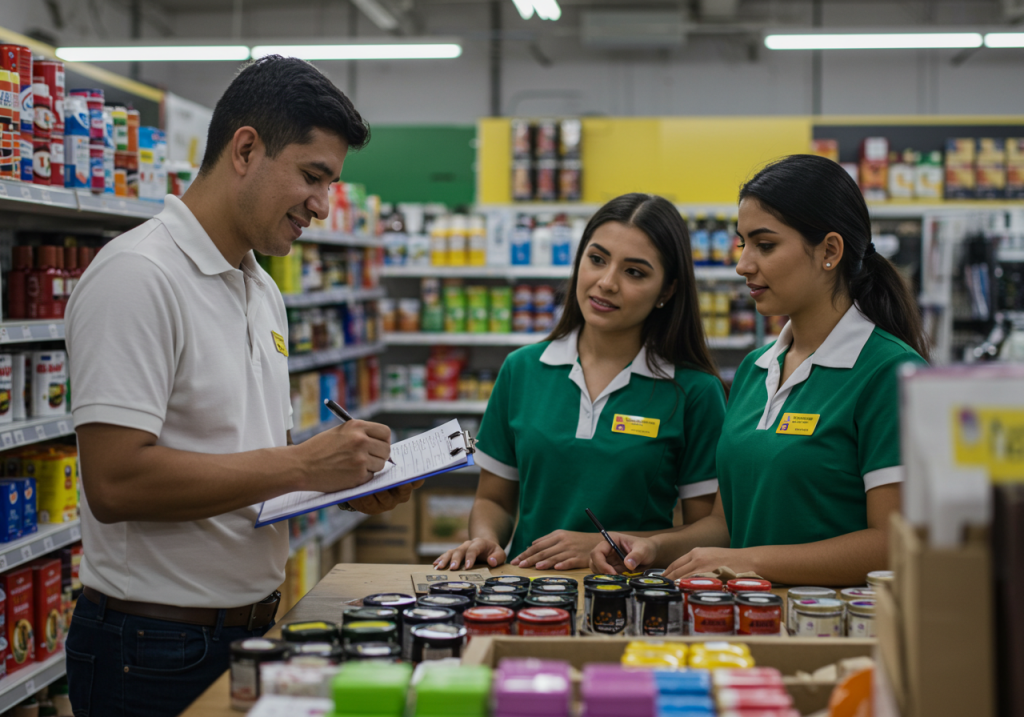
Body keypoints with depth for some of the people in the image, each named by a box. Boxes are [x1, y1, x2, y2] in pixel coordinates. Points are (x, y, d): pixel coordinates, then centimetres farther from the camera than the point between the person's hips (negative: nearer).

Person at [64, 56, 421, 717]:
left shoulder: (264, 294, 13)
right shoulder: (138, 275, -17)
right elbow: (115, 481, -25)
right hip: (157, 651, -8)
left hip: (251, 632, 9)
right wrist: (301, 465, -21)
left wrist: (349, 478, 0)